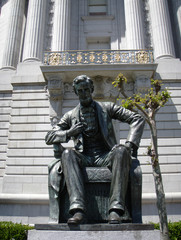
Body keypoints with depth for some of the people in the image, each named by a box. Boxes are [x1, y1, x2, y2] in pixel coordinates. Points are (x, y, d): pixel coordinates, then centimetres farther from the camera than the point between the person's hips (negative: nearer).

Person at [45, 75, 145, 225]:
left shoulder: (106, 108, 13)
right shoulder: (71, 116, 17)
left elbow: (137, 119, 8)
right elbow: (49, 138, 12)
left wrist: (130, 143, -9)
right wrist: (69, 132, -7)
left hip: (105, 157, -1)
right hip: (84, 159, 1)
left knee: (121, 151, -33)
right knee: (67, 154, -31)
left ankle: (115, 210, -41)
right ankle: (78, 210, -43)